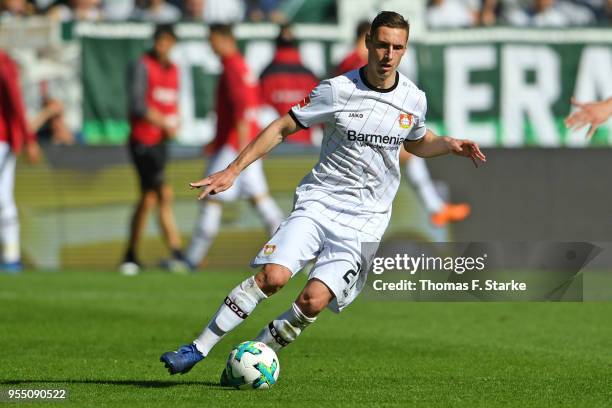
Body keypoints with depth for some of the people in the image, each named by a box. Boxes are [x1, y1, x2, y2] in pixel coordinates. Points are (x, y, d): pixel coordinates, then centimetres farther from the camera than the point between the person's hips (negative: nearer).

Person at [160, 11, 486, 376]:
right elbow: (283, 128, 0)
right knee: (273, 276, -23)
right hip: (319, 201, -2)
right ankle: (198, 349, -13)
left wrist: (449, 145, 4)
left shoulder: (414, 100, 4)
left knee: (314, 300, -17)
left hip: (364, 221, 2)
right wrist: (232, 171, -5)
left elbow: (417, 143, 26)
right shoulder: (338, 91, -7)